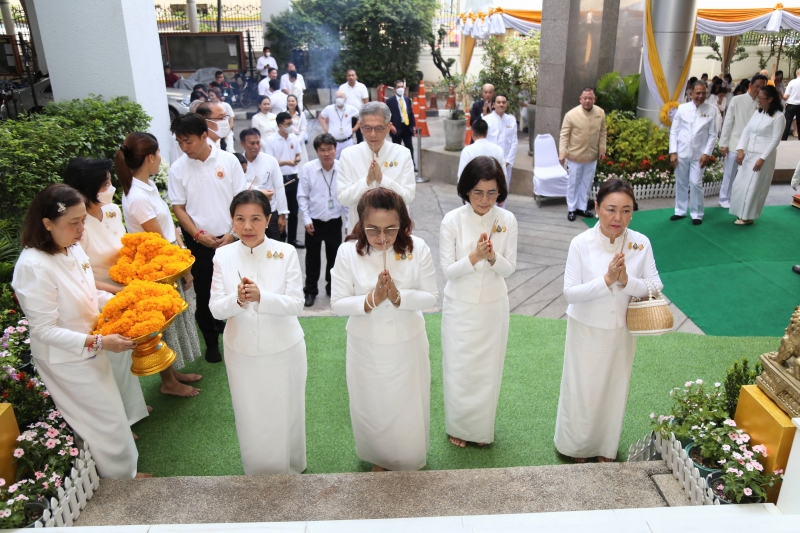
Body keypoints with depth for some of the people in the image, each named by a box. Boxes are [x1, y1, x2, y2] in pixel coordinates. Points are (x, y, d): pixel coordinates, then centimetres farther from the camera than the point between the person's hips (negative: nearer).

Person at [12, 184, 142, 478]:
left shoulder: (73, 248, -6)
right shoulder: (34, 266, -29)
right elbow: (44, 330, -25)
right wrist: (98, 342, -30)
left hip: (89, 351, 8)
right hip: (65, 360, -8)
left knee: (108, 413, 26)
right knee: (106, 419, 9)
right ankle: (123, 477, 32)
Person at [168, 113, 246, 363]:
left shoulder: (228, 161, -6)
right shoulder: (178, 168, -3)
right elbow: (178, 207, 0)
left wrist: (232, 234, -9)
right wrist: (198, 235, -11)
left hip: (230, 238, -1)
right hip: (198, 242, 1)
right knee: (204, 293, 10)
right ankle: (211, 341, 26)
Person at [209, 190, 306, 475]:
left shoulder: (286, 253, -12)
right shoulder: (223, 256, -6)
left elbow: (296, 303, -14)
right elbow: (216, 309, -7)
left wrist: (261, 297, -30)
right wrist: (237, 299, -29)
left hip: (283, 350, -1)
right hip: (241, 352, 2)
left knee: (285, 416, 14)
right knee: (251, 419, 16)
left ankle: (291, 472, 39)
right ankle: (256, 475, 39)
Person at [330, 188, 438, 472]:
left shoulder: (417, 248, -15)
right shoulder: (348, 251, -16)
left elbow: (431, 297, -11)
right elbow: (338, 304, -13)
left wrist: (398, 296, -28)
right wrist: (371, 300, -29)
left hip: (408, 345, 0)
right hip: (366, 347, 0)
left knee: (408, 409, 16)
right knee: (372, 409, 19)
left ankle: (409, 464, 45)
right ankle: (379, 460, 48)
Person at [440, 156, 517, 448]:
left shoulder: (507, 220, -8)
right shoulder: (452, 220, -13)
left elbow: (509, 268, -5)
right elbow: (447, 270, -12)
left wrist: (492, 257, -26)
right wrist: (474, 256, -30)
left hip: (494, 306, 2)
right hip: (460, 307, -1)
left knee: (488, 369, 14)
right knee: (459, 369, 8)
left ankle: (482, 428, 36)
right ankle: (459, 427, 32)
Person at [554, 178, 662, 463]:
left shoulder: (641, 244, -11)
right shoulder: (581, 244, -18)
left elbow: (656, 287, -8)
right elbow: (570, 292, -19)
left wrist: (627, 282, -27)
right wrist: (606, 280, -31)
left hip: (621, 333, 3)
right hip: (586, 331, -2)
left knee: (614, 392, 18)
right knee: (581, 392, 12)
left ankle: (606, 448, 42)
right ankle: (576, 446, 37)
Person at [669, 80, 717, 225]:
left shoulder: (711, 110, -1)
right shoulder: (682, 108, 0)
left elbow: (713, 134, 1)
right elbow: (674, 131, 2)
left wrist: (707, 153, -7)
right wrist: (673, 152, -4)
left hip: (699, 154, -1)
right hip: (681, 152, 1)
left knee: (696, 184, -3)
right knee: (680, 183, 10)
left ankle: (697, 214, 11)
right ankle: (680, 211, 24)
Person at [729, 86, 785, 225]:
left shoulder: (778, 117, -11)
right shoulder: (757, 113, 10)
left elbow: (775, 140, -14)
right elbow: (746, 131, 6)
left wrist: (762, 158, -18)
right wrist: (740, 150, -7)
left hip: (763, 157, -7)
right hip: (748, 155, 7)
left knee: (754, 187, -1)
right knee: (741, 185, 11)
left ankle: (748, 216, 11)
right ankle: (743, 213, 25)